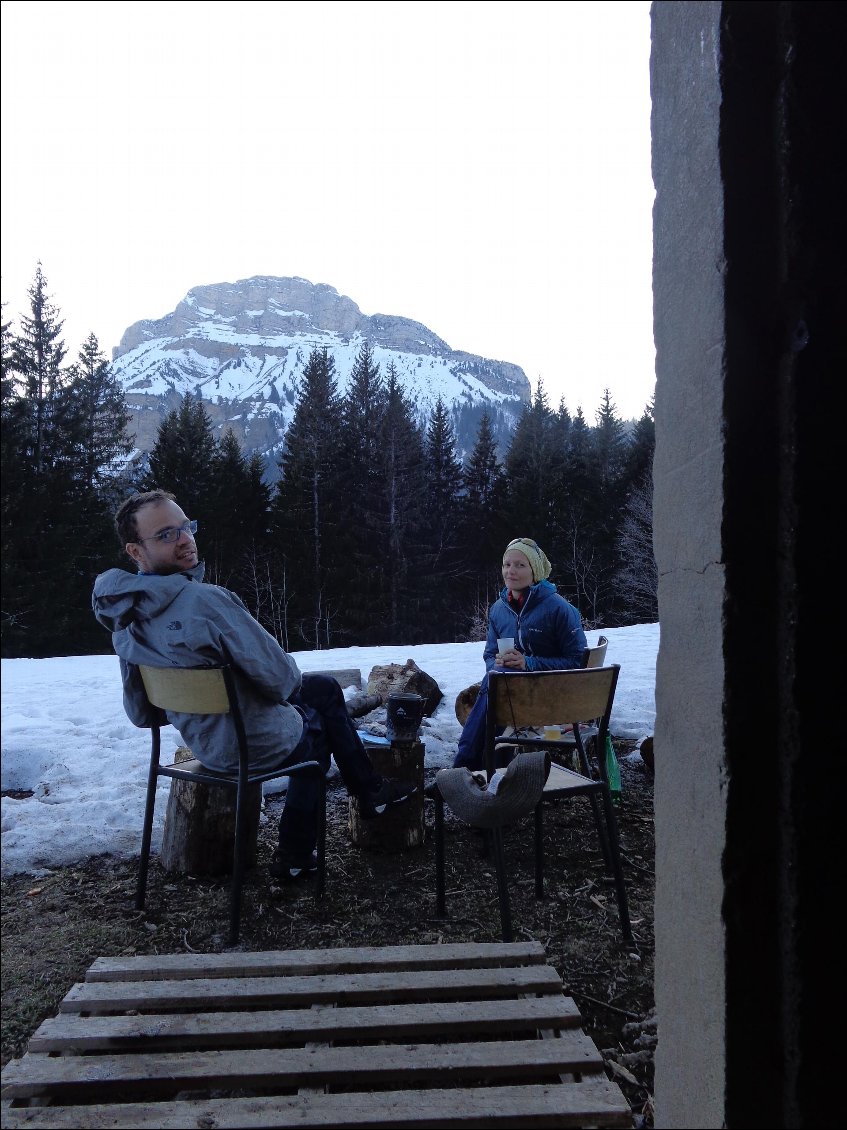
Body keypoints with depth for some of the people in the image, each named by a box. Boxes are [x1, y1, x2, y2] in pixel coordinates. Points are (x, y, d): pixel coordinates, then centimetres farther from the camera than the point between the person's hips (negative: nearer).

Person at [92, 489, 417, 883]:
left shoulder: (123, 618, -6)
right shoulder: (206, 600, -33)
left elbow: (141, 714, 2)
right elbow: (280, 677, -27)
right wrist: (295, 679, -2)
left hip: (204, 743, 8)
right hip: (259, 744, -7)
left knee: (326, 687, 26)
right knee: (318, 726, 27)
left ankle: (369, 789, 38)